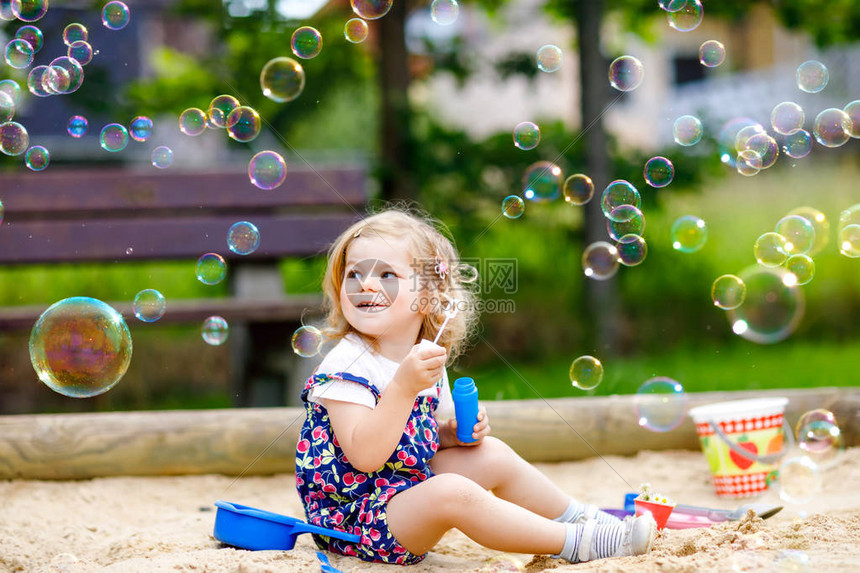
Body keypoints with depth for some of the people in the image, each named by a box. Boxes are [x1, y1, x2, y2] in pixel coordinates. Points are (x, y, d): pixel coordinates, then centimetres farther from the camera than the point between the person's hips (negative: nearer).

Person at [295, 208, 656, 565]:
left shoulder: (427, 362, 6)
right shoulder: (345, 367, -20)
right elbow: (364, 456, -30)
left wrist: (455, 432, -1)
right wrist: (404, 386, -37)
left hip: (408, 489, 9)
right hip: (354, 519, -9)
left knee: (492, 455, 9)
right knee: (453, 491, -28)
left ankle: (580, 517, 27)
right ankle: (576, 543, -14)